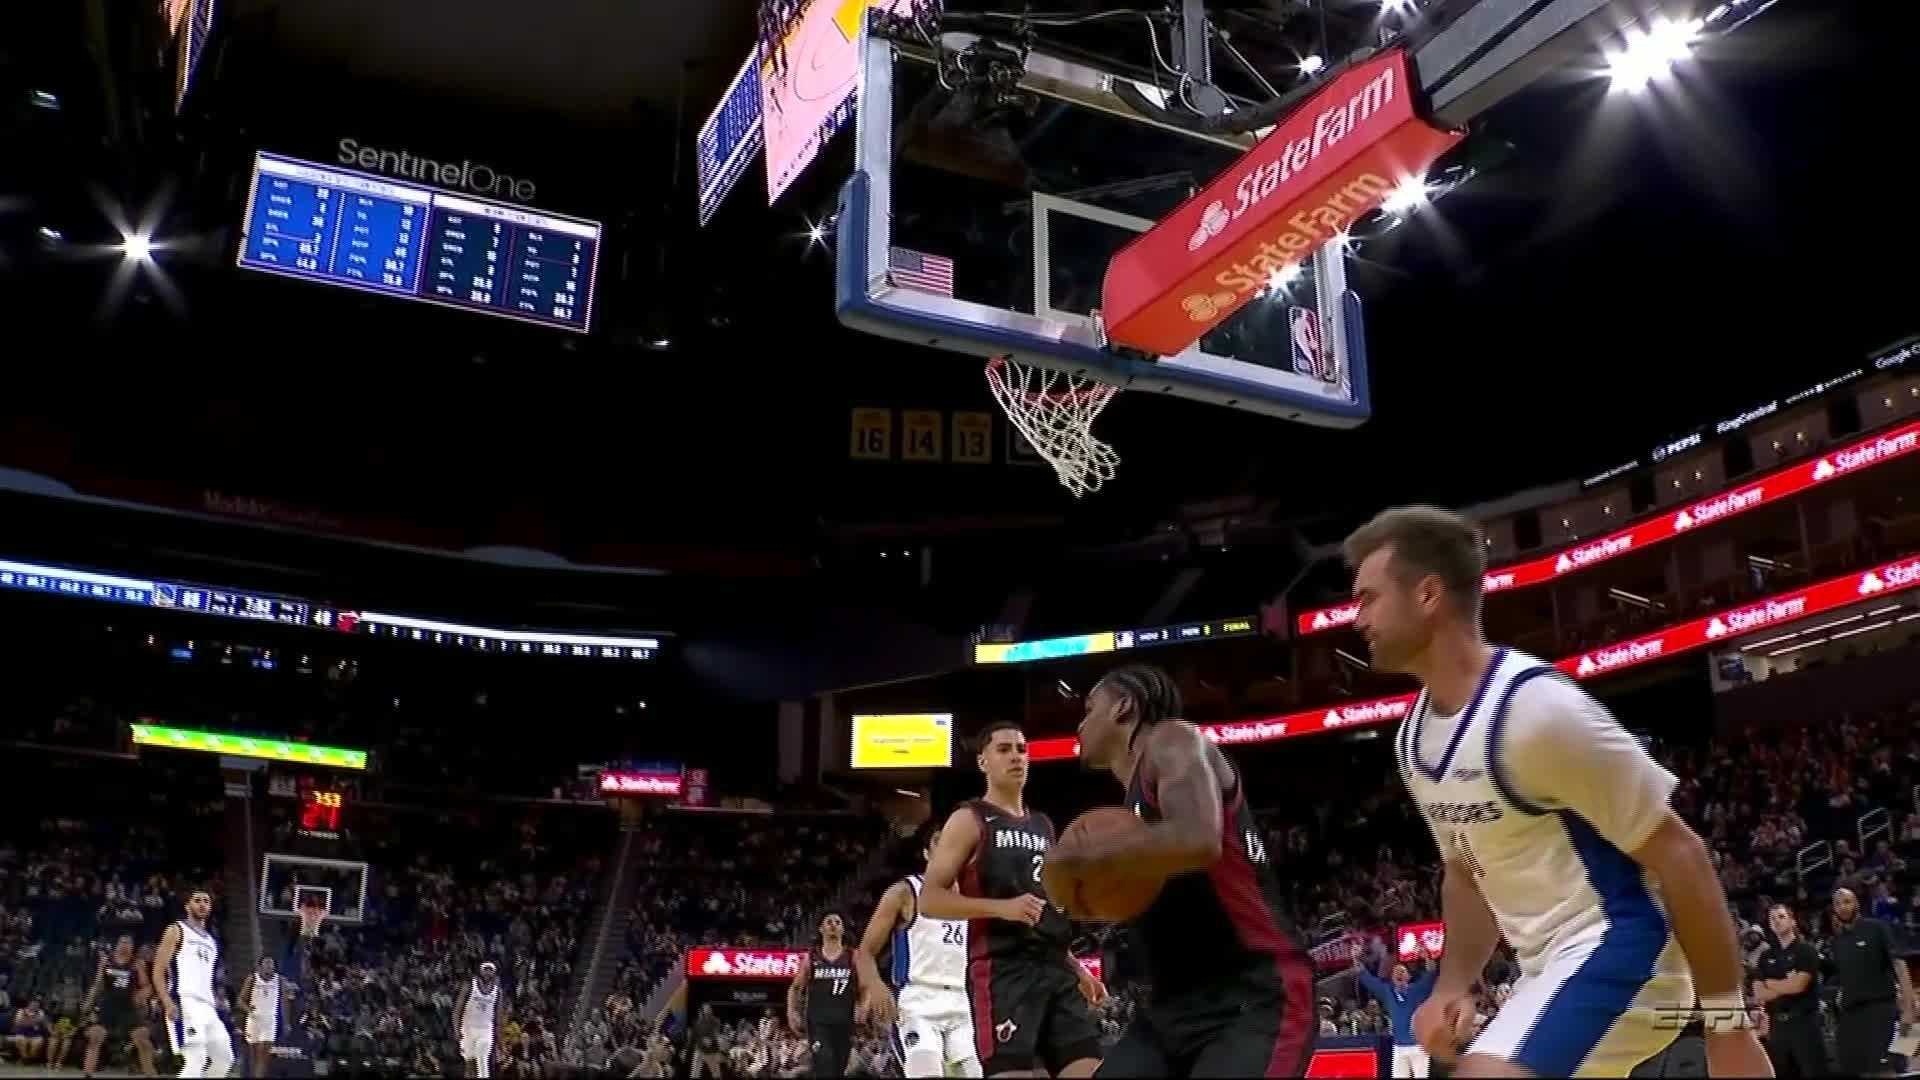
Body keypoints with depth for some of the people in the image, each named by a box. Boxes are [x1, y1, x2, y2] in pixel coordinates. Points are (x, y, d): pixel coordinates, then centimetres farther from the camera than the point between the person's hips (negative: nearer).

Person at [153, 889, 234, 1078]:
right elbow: (158, 970, -6)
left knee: (225, 1059, 6)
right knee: (197, 1061, -20)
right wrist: (167, 1002, -18)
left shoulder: (211, 941, 24)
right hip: (184, 1003, -8)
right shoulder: (176, 931, 2)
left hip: (206, 1006, 8)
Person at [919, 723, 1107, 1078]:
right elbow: (929, 900, -9)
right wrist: (1001, 907, -20)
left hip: (1056, 969, 7)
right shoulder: (969, 820, 0)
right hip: (1002, 971, -7)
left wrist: (1076, 967, 22)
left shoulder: (1043, 825, 22)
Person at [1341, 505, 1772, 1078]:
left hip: (1618, 948, -9)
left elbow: (1676, 852, -18)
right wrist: (1453, 985, 4)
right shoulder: (1414, 736, 5)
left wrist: (1728, 1019, -16)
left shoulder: (1534, 706, -22)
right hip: (1550, 966, 10)